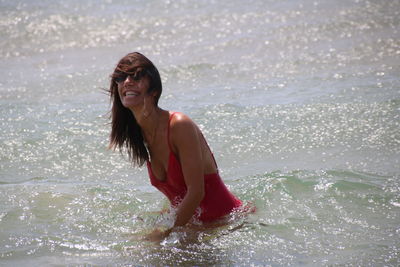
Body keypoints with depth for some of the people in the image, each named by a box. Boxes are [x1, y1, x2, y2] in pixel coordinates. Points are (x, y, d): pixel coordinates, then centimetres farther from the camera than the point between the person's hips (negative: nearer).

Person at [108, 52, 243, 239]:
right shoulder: (140, 133, 1)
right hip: (191, 221, 7)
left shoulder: (180, 126, -24)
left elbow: (196, 192, -23)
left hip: (228, 221, -7)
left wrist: (166, 237, -19)